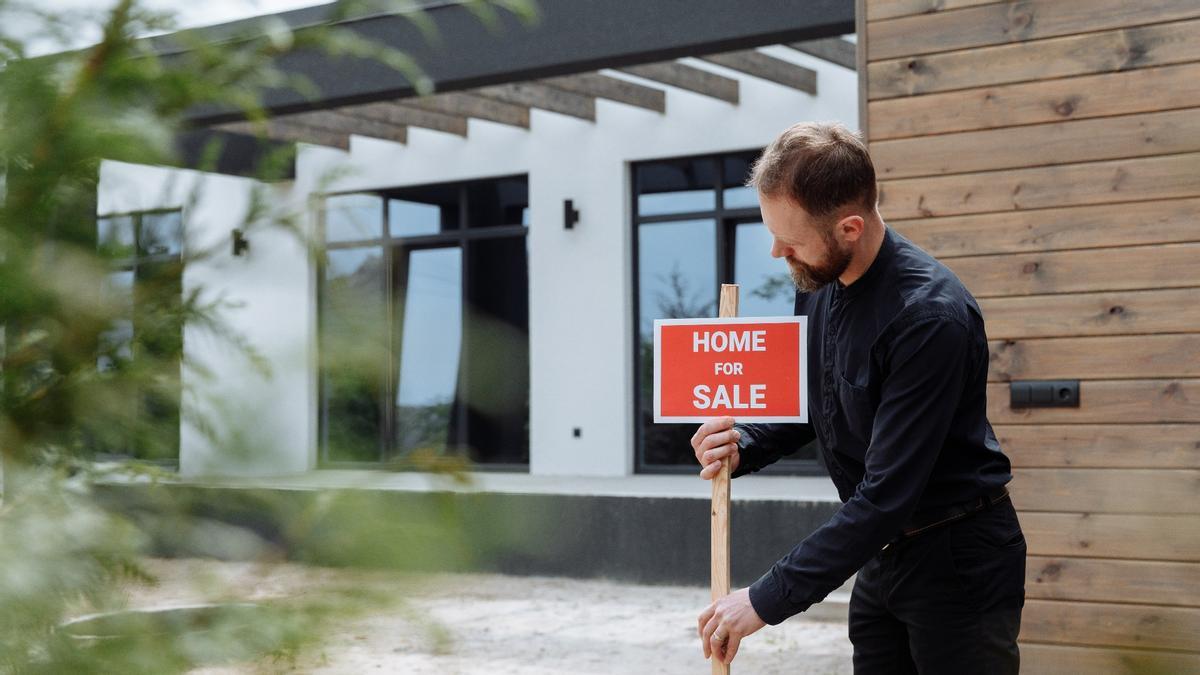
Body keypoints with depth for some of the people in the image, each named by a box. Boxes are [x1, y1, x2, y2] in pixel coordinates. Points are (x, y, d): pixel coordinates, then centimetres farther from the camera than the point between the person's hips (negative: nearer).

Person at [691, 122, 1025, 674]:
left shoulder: (932, 315, -27)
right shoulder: (816, 286, -1)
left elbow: (887, 495, -28)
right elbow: (806, 407, 14)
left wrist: (768, 599, -25)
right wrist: (743, 448, -8)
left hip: (959, 564, -7)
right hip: (880, 553, 8)